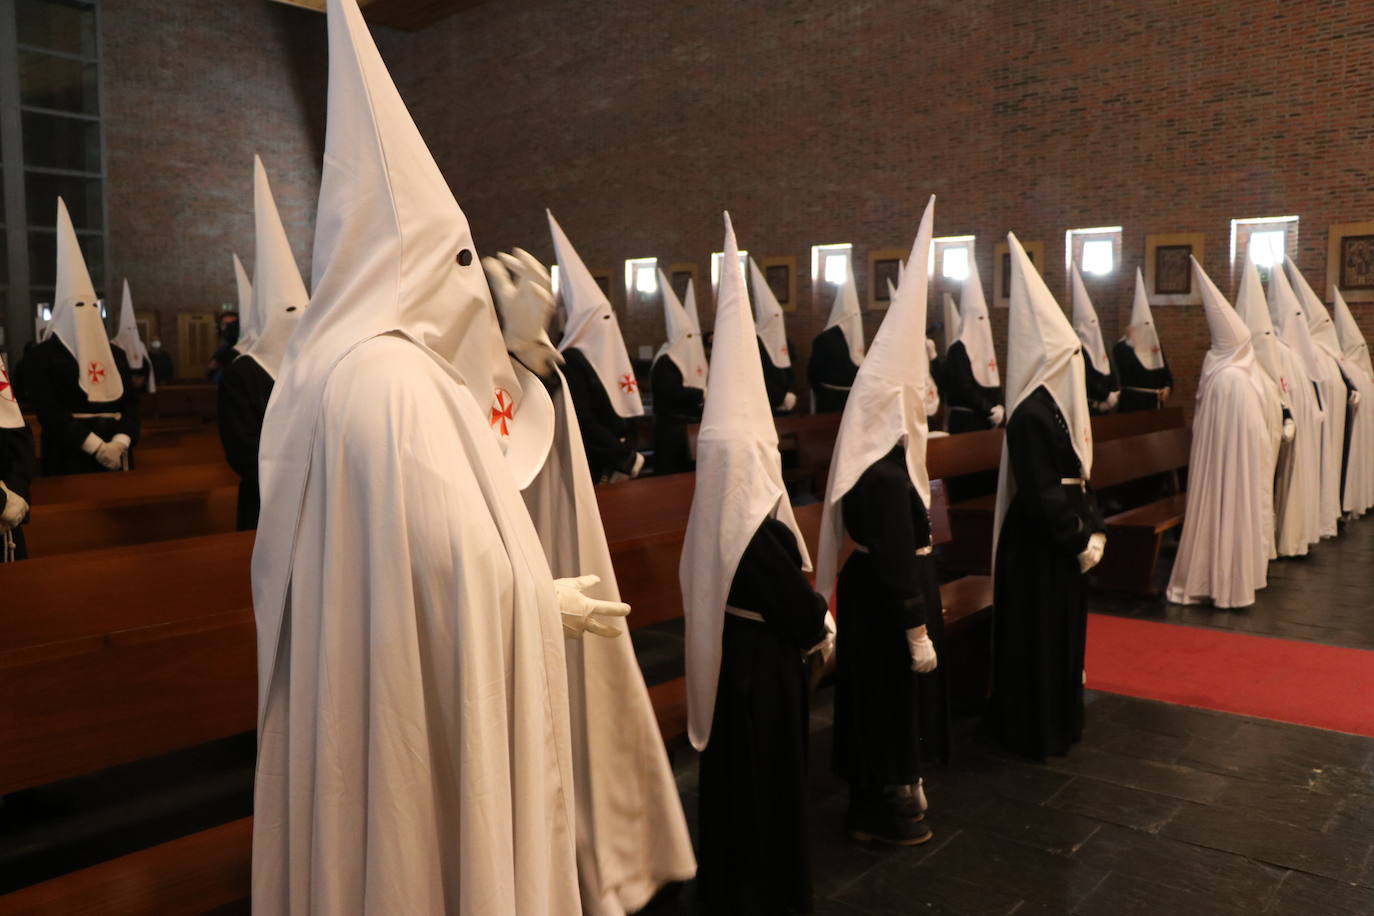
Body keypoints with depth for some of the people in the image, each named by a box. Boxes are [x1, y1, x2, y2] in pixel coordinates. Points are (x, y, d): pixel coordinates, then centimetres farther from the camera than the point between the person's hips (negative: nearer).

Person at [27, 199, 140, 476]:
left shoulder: (115, 354, 13)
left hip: (115, 459, 4)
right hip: (69, 461, -4)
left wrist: (120, 442, -12)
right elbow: (50, 412, -11)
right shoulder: (42, 356, -1)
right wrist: (95, 446, -19)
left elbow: (130, 403, 6)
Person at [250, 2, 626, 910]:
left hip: (343, 700, 9)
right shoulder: (401, 382, -20)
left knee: (359, 842, 19)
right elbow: (466, 569, -23)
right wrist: (553, 602, -5)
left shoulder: (325, 369, 8)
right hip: (422, 705, -9)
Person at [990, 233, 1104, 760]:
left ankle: (1059, 717, 36)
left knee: (1064, 632, 20)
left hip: (1062, 541, 10)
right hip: (1039, 546, -10)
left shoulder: (1056, 405, 7)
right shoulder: (1031, 415, -22)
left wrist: (1094, 528, 6)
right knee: (1038, 636, 4)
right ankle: (1036, 731, 19)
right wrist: (1081, 540, -15)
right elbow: (1042, 495, -23)